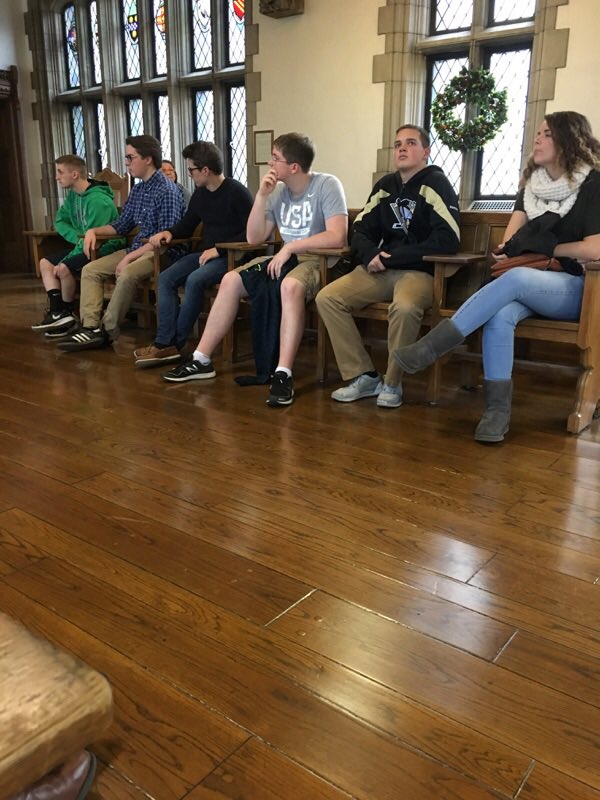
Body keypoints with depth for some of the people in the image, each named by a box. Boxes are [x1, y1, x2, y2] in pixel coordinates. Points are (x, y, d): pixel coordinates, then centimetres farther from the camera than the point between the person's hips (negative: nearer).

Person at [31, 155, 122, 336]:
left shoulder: (98, 200, -23)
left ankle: (66, 312, -3)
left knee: (64, 269, -26)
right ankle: (57, 311, -10)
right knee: (45, 263, 1)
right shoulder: (73, 195, 5)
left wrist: (66, 260, -19)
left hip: (105, 249, -9)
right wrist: (77, 238, -11)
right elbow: (59, 221, 10)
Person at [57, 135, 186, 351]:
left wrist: (131, 257, -22)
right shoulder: (137, 190, 14)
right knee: (90, 270, -1)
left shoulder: (167, 192, -13)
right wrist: (94, 231, 5)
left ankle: (107, 331, -20)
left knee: (126, 274, -35)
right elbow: (121, 225, 22)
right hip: (137, 249, 9)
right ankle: (91, 326, -13)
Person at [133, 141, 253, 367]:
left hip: (230, 257, -8)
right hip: (206, 254, 8)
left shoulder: (236, 192, -10)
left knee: (194, 280, -32)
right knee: (166, 278, -13)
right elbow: (187, 226, 23)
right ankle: (164, 343, -21)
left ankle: (174, 344, -20)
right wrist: (169, 233, 1)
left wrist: (218, 250, -21)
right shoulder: (200, 193, 13)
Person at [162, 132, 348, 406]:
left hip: (319, 261, -7)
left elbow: (337, 237, -24)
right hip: (286, 258, 7)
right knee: (231, 280, -9)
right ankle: (201, 360, -3)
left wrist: (290, 247, -24)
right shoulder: (278, 191, 7)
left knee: (290, 286, -40)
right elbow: (254, 238, 5)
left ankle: (283, 374, -38)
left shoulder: (327, 185, -11)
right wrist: (261, 196, -6)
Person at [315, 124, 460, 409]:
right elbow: (360, 231, 14)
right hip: (381, 269, 6)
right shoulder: (385, 185, 14)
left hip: (421, 271, -6)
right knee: (327, 298, -13)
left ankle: (392, 383, -14)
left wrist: (389, 257, -16)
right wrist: (370, 255, -11)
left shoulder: (436, 183, -4)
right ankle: (363, 376, -8)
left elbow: (447, 240, -16)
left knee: (404, 307, -38)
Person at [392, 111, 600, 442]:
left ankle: (430, 347, -39)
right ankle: (497, 411, -32)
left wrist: (548, 249, -4)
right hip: (529, 286, 4)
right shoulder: (533, 182, 13)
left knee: (515, 278, -37)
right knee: (500, 315, -32)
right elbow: (511, 242, 12)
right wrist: (510, 250, -9)